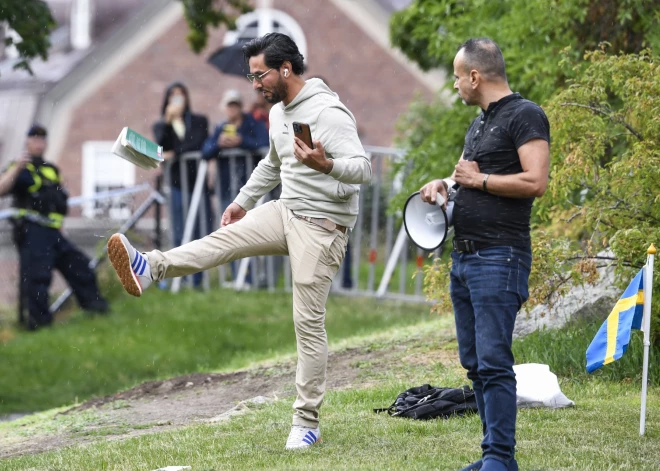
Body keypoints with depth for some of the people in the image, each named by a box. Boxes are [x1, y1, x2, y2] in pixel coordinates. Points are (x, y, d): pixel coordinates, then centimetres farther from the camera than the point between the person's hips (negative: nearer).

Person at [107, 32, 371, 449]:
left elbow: (363, 168, -28)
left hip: (323, 225, -8)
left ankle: (307, 422, 0)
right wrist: (244, 201, 31)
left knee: (309, 321, -6)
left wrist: (326, 165, -46)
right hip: (288, 212, 8)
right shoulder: (279, 111, 11)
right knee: (225, 239, -13)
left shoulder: (328, 113, -19)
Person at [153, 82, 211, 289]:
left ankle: (199, 279, -3)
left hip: (197, 181, -1)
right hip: (176, 184, 1)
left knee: (202, 232, -6)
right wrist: (168, 120, -10)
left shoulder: (199, 122, 13)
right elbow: (161, 147, -3)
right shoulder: (161, 125, 15)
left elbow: (199, 144, -3)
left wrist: (175, 154, -9)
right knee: (180, 235, -4)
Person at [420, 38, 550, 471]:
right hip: (464, 257, 10)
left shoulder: (525, 116, -8)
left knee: (493, 362, -13)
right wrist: (443, 185, 9)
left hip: (500, 257, -10)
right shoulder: (479, 124, 21)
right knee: (475, 362, 9)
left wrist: (479, 180, -10)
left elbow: (536, 182, -18)